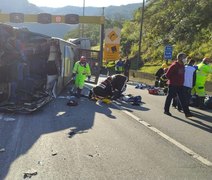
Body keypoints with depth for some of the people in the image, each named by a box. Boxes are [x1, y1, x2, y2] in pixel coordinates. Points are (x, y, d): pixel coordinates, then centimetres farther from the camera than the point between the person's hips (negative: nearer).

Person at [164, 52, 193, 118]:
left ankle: (187, 112, 2)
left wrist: (181, 81, 15)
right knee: (169, 97, 5)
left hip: (180, 85, 7)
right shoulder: (174, 65, -16)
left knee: (182, 99, 3)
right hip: (173, 85, -7)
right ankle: (166, 110, 20)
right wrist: (172, 80, -9)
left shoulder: (182, 65, 9)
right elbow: (167, 74, -17)